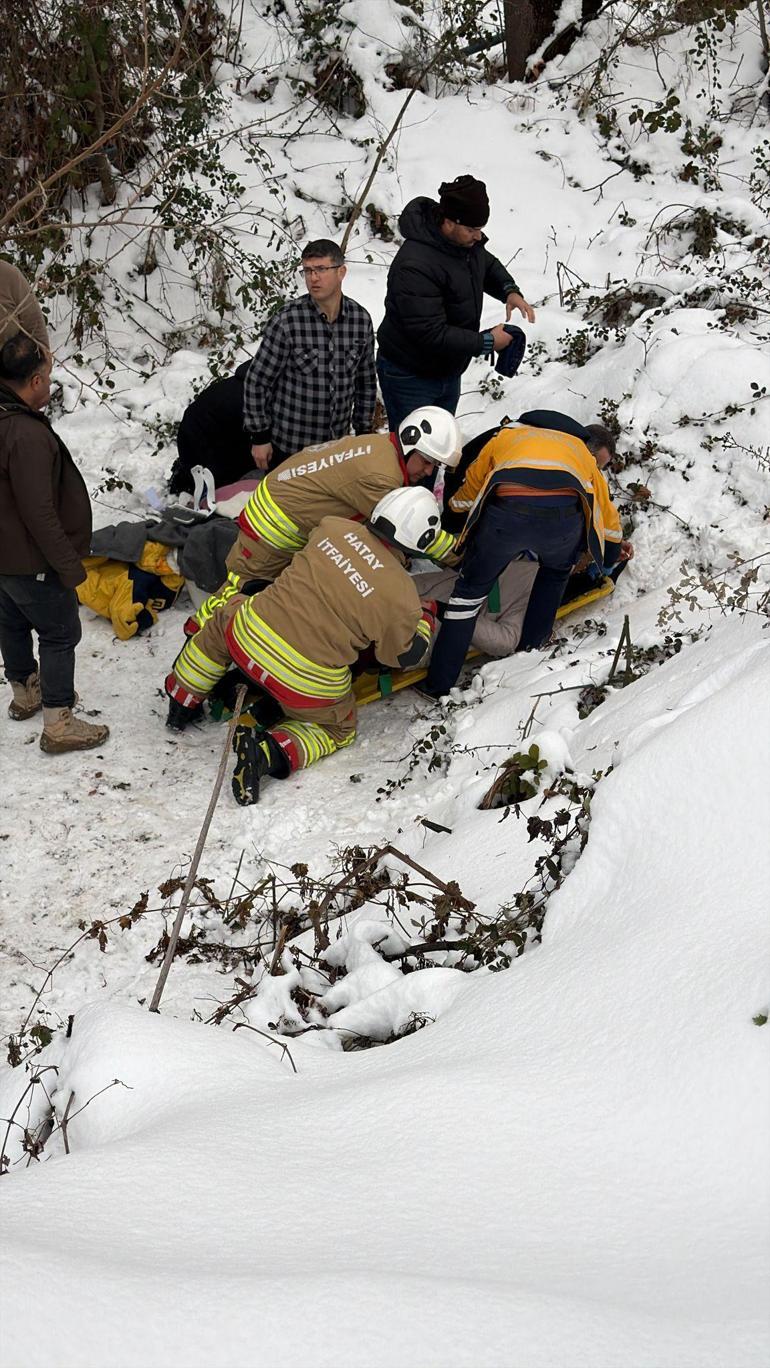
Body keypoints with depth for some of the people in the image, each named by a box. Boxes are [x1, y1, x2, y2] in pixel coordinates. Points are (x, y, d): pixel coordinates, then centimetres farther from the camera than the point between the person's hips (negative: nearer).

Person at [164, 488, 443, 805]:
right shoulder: (401, 597, -12)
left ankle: (182, 701, 42)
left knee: (224, 617, 36)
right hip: (308, 687, -3)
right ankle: (270, 752, 0)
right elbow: (404, 655, 4)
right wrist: (426, 618, 22)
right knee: (338, 729, 27)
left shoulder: (331, 527, -1)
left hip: (248, 639, 3)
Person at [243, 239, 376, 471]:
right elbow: (256, 381, -8)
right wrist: (259, 436, -8)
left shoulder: (361, 320, -1)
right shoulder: (287, 321, -15)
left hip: (338, 444, 4)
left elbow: (366, 381, 11)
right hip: (287, 447, -4)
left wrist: (364, 432, 11)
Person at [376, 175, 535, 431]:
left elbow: (488, 265, 18)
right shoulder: (416, 266, -34)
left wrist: (510, 291, -4)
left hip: (448, 370, 9)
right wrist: (486, 342, -25)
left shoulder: (466, 240, -6)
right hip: (410, 377, -8)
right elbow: (431, 334, -34)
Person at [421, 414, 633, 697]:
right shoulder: (583, 455, 37)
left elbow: (466, 494, 43)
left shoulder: (509, 435, 39)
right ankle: (531, 650, 36)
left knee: (471, 588, 19)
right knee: (556, 572, 35)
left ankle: (438, 686, 17)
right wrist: (613, 550, 68)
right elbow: (607, 516, 48)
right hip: (563, 519, 0)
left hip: (505, 513, 0)